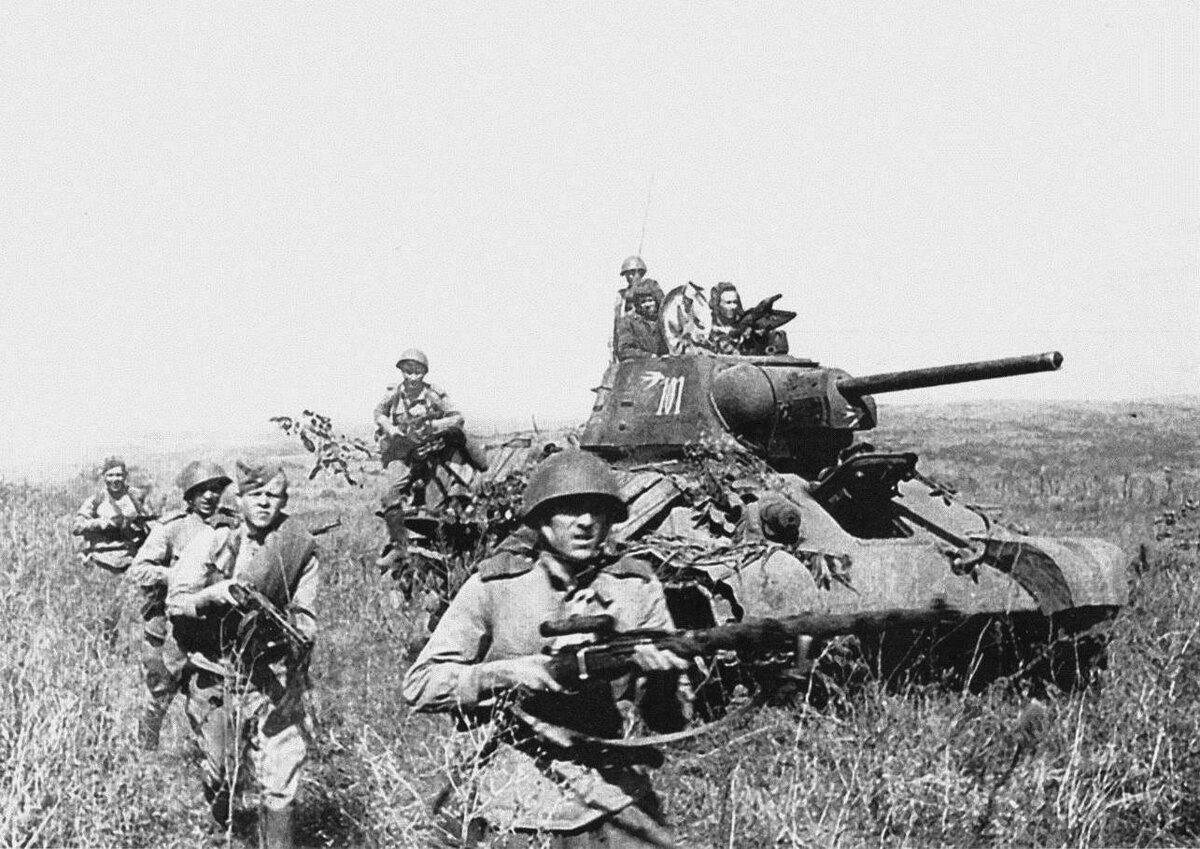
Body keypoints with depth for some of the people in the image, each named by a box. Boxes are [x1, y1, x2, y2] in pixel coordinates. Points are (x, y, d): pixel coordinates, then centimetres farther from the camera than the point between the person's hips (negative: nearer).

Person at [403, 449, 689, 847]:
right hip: (514, 807, -2)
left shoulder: (636, 588, 4)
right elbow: (419, 685, -4)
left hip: (613, 802, 2)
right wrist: (506, 673, -18)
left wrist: (660, 674, -20)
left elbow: (666, 721, 2)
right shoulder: (495, 586, -1)